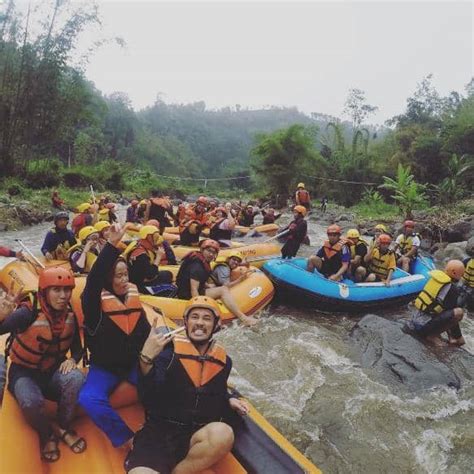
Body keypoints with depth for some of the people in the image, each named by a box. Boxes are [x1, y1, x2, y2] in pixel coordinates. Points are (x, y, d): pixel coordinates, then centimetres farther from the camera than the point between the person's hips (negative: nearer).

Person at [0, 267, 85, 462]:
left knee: (75, 378, -30)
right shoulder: (29, 313, -24)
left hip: (53, 370, 3)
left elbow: (77, 348, 2)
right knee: (31, 402, -35)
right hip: (24, 372, -3)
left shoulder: (69, 315, -9)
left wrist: (72, 360, -17)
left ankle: (63, 427, 0)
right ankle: (46, 435, 3)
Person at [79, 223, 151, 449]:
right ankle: (127, 440, -16)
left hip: (134, 363, 3)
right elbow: (93, 280, -38)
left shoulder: (133, 296, -1)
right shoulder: (96, 301, -15)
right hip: (104, 367, -2)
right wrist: (112, 244, -48)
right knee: (89, 398, -29)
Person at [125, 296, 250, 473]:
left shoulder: (223, 361, 9)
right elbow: (149, 400, -14)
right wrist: (146, 358, -29)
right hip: (158, 432, -4)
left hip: (198, 436, 5)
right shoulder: (169, 349, -4)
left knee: (223, 434, -31)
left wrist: (229, 400, 5)